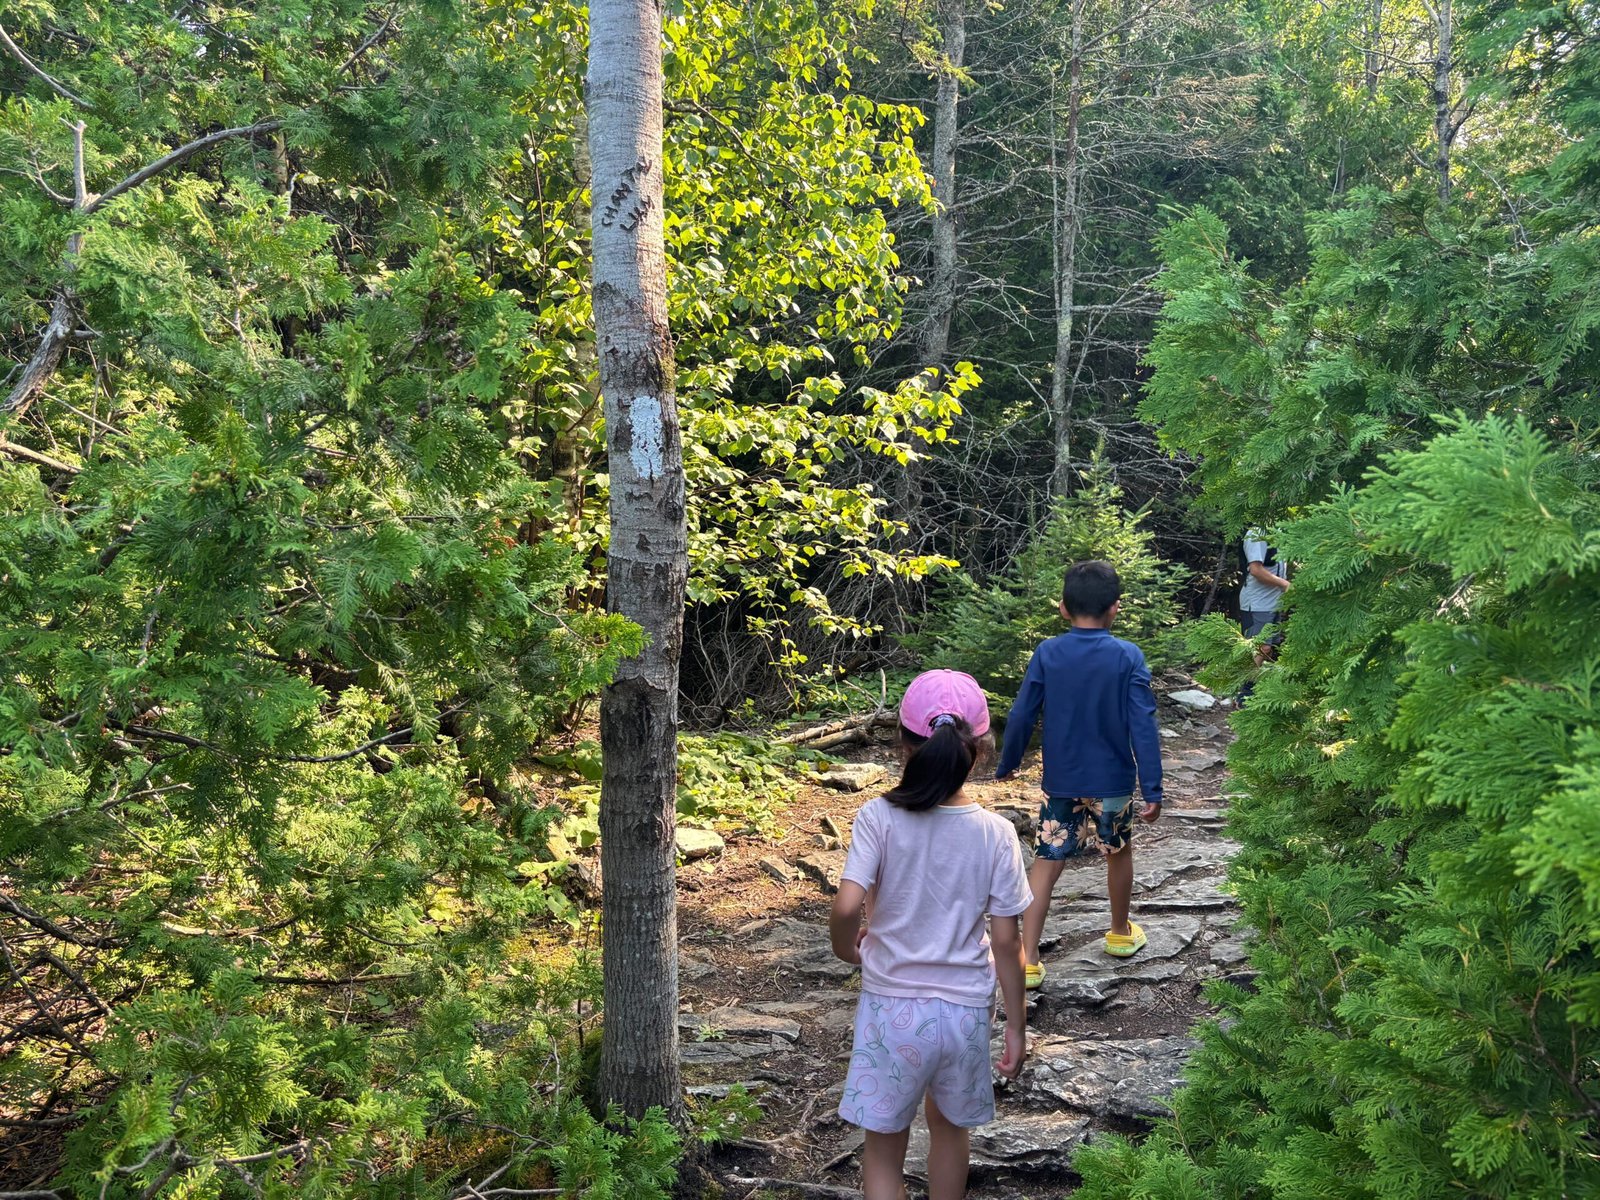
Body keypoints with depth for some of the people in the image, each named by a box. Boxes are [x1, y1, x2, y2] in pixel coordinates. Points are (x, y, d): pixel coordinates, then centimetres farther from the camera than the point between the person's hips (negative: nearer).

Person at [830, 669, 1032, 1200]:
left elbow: (846, 907, -24)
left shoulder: (879, 818, -15)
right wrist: (1016, 1025, 4)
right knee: (950, 1125, 27)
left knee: (883, 1147, 13)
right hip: (966, 1008, 2)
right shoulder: (996, 833, -10)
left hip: (892, 1006, -2)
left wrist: (848, 948, -1)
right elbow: (1006, 941, -7)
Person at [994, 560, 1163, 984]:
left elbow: (1021, 716, -4)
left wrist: (1006, 765, 10)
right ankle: (1120, 933, 41)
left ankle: (1028, 960, -2)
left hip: (1060, 781, 0)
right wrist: (1153, 789, -9)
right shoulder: (1128, 657, -11)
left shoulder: (1047, 654, -7)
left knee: (1046, 862, 4)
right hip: (1112, 781, 0)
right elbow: (1144, 726, -13)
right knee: (1118, 853, 22)